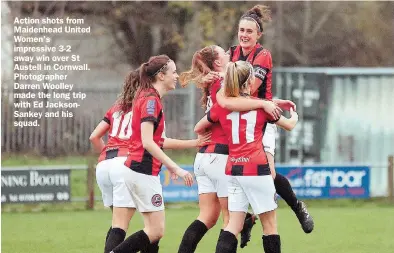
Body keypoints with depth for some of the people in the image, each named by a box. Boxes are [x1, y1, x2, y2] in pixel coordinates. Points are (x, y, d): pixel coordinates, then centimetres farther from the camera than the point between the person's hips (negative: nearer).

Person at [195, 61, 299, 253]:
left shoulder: (221, 106, 6)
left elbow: (198, 128, 18)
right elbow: (289, 125, 13)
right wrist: (294, 115, 35)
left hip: (233, 170, 4)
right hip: (256, 169, -4)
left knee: (234, 224, 4)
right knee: (269, 223, 5)